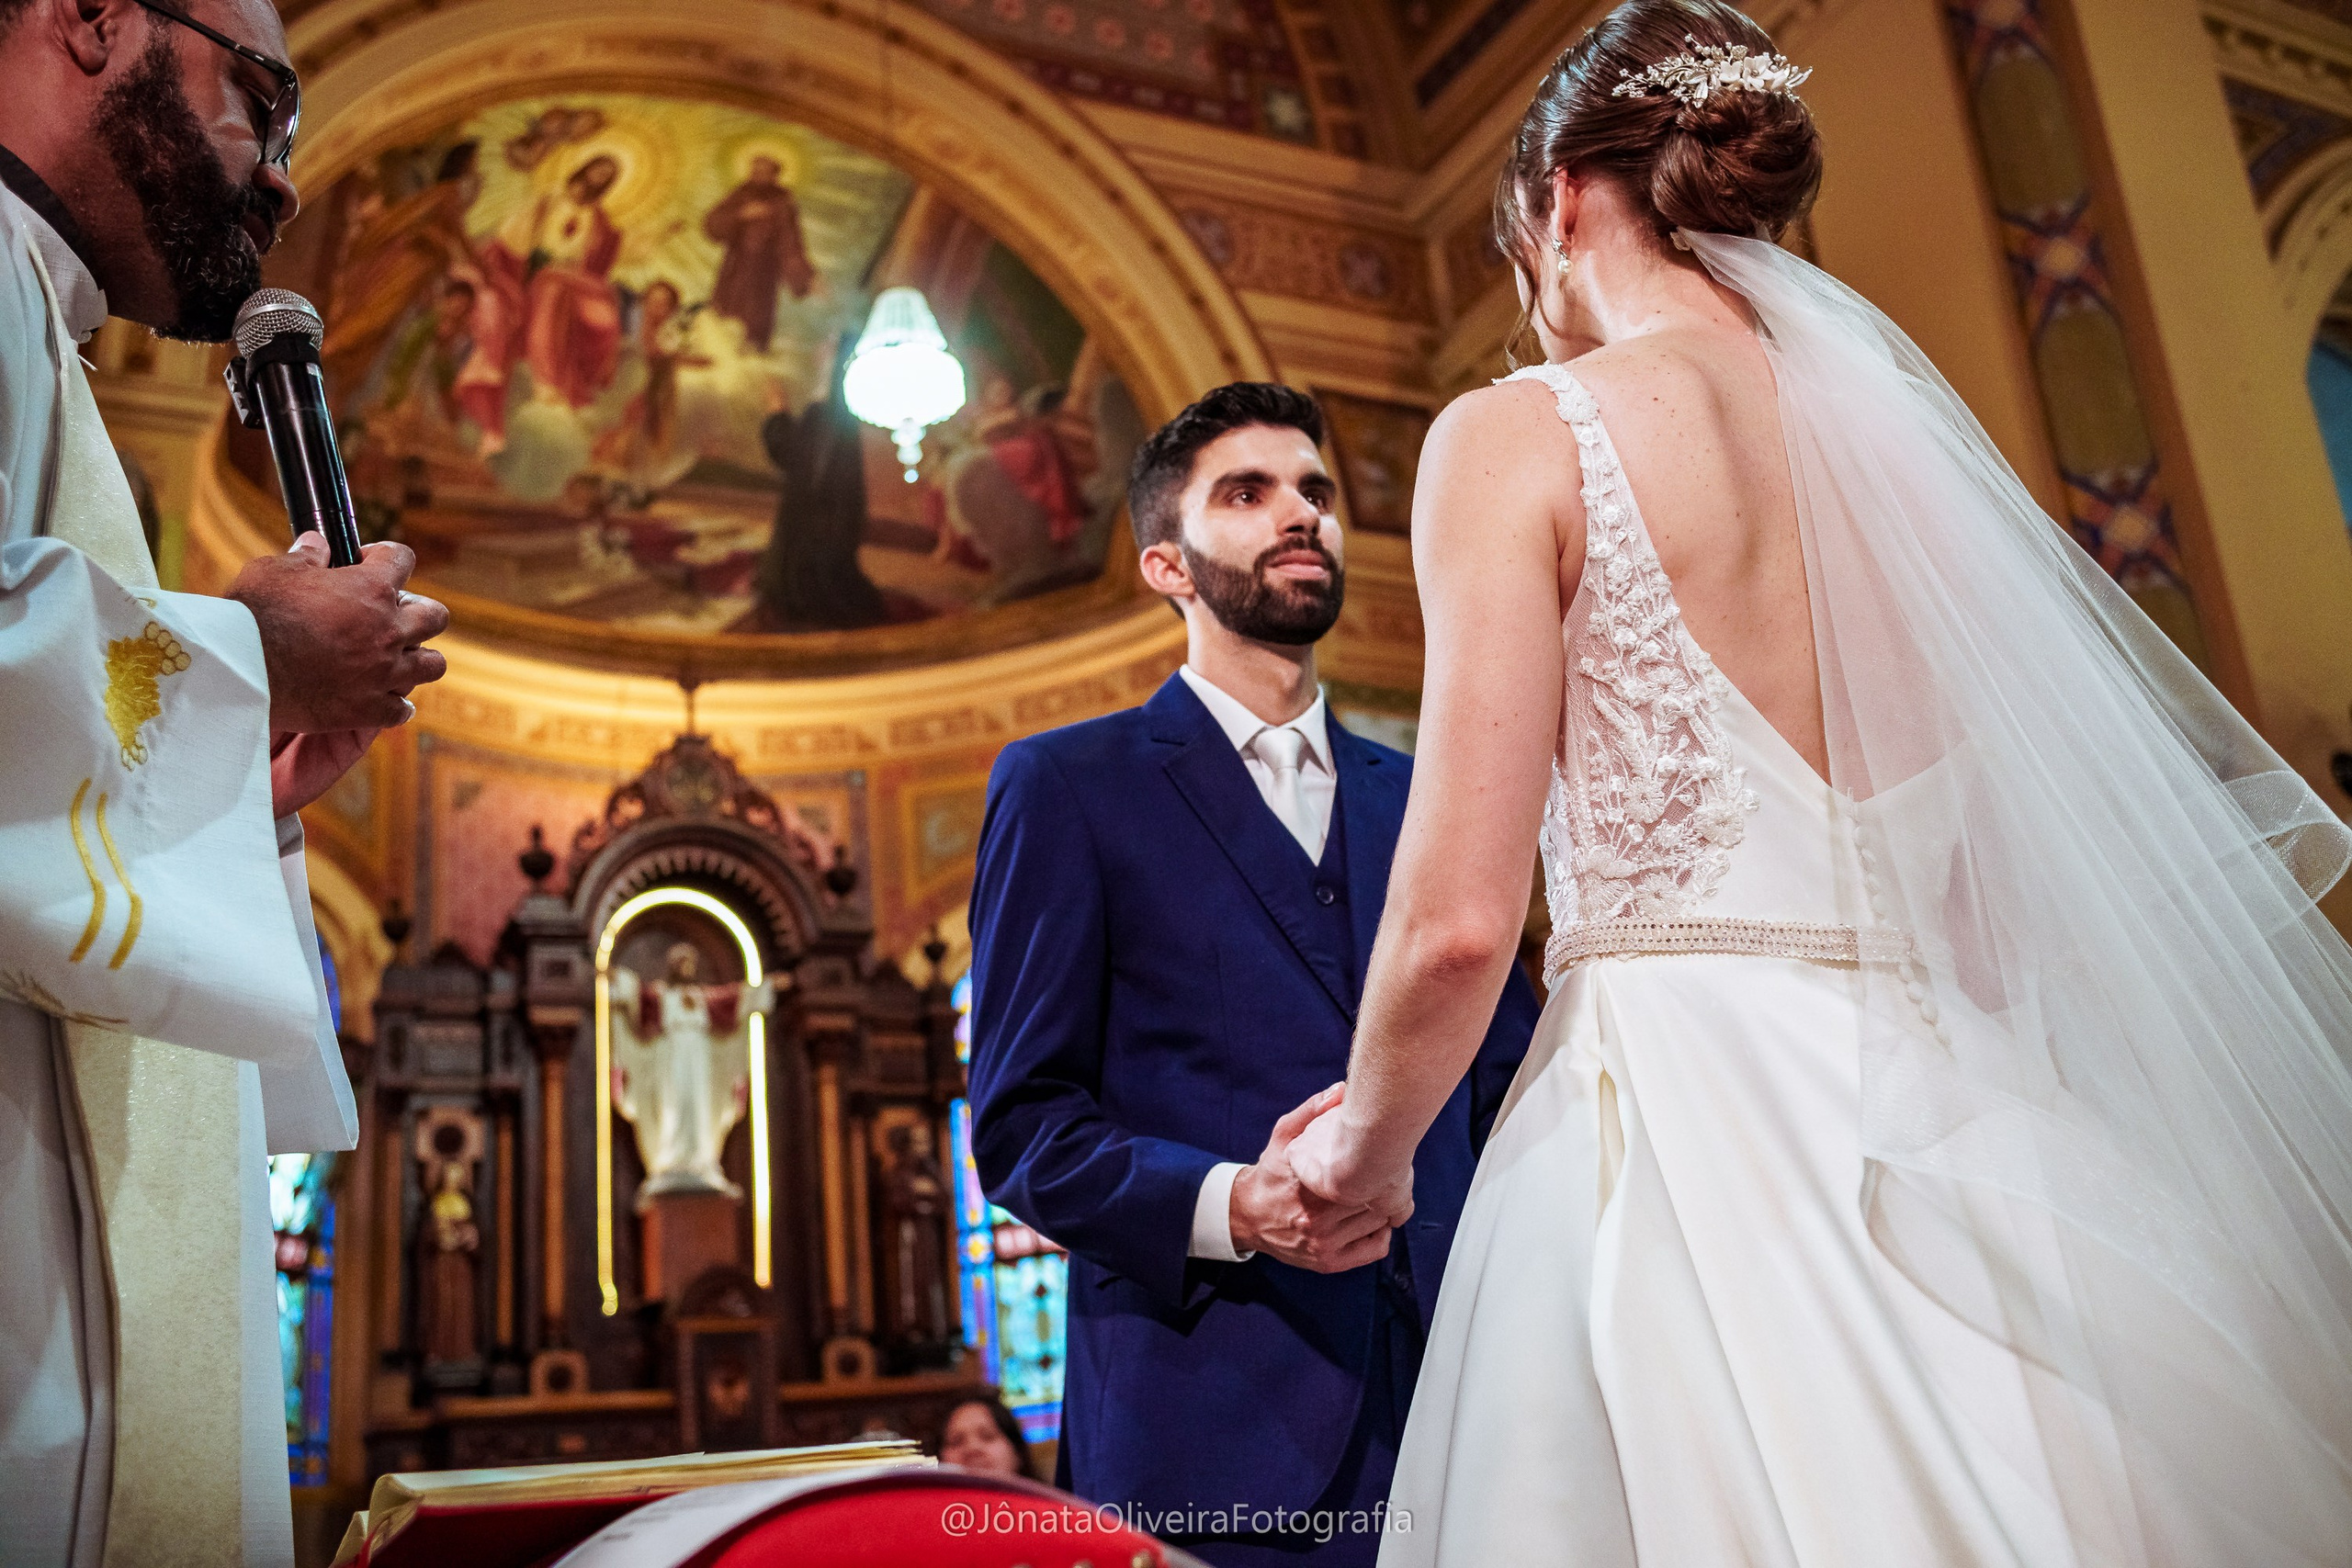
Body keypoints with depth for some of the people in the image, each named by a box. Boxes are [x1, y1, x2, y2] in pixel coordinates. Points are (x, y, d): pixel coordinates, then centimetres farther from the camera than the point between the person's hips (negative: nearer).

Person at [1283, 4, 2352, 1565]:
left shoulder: (1521, 434, -4)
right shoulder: (1900, 422, 12)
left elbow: (1459, 920, -11)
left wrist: (1366, 1150, 7)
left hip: (1687, 1141, -6)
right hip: (1966, 1131, 6)